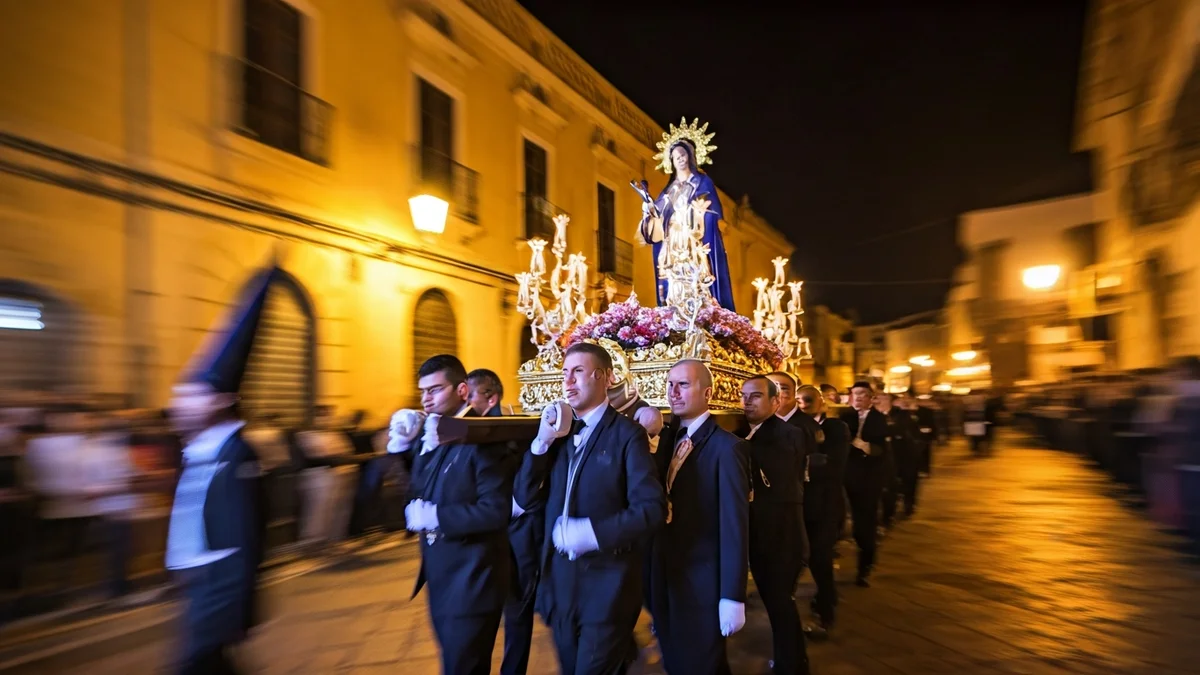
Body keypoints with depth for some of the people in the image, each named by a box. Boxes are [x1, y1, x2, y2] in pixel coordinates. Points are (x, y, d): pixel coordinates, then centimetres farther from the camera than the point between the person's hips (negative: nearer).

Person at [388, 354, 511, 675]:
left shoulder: (481, 439, -19)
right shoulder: (425, 439, 6)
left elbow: (496, 510, -25)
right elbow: (412, 497, 7)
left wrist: (436, 516, -24)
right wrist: (400, 447, -4)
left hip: (471, 583, -8)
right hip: (439, 579, 8)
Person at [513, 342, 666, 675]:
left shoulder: (627, 434, -10)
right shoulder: (559, 433, 7)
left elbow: (652, 509, -17)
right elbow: (525, 499, 2)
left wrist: (593, 532, -25)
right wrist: (542, 442, -9)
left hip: (607, 584, -6)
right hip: (560, 582, 6)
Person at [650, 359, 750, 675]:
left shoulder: (727, 447, -17)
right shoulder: (668, 438, 5)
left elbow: (734, 525, -18)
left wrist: (732, 596, -18)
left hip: (702, 583, -6)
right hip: (665, 576, 6)